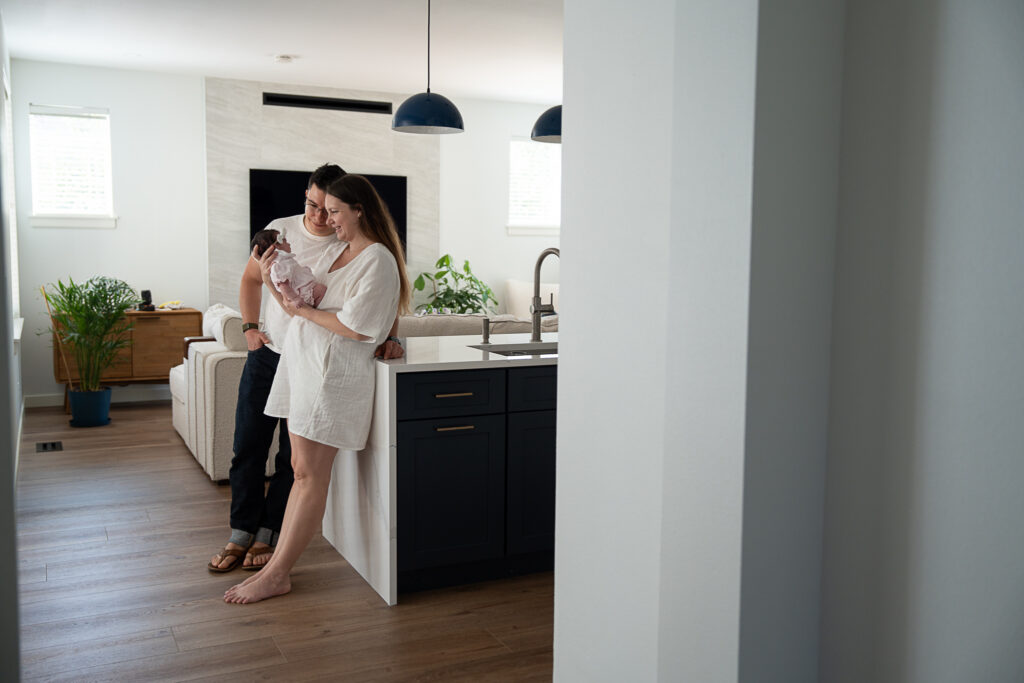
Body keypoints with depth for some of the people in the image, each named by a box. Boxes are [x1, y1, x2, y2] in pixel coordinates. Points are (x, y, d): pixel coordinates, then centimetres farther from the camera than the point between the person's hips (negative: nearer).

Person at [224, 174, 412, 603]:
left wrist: (303, 310, -9)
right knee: (301, 469, 9)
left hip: (334, 374, -9)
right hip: (303, 365, 9)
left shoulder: (378, 260, -10)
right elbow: (301, 306, 19)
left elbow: (355, 327, -19)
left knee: (310, 474, -5)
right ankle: (279, 561, 14)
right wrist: (274, 283, 3)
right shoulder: (339, 252, 19)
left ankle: (276, 576, -1)